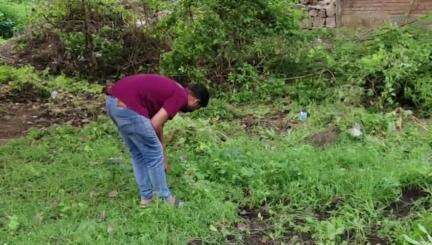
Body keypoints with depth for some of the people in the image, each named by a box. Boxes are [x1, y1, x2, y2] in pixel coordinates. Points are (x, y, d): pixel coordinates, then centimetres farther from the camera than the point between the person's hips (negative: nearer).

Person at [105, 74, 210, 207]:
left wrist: (161, 152, 42)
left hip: (113, 101, 10)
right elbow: (155, 124, -7)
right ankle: (164, 199, 23)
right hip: (128, 107, -9)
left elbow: (157, 123, 34)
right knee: (154, 155, 8)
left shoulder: (172, 89, 26)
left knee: (138, 155, 23)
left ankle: (146, 197, 34)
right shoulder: (181, 97, -1)